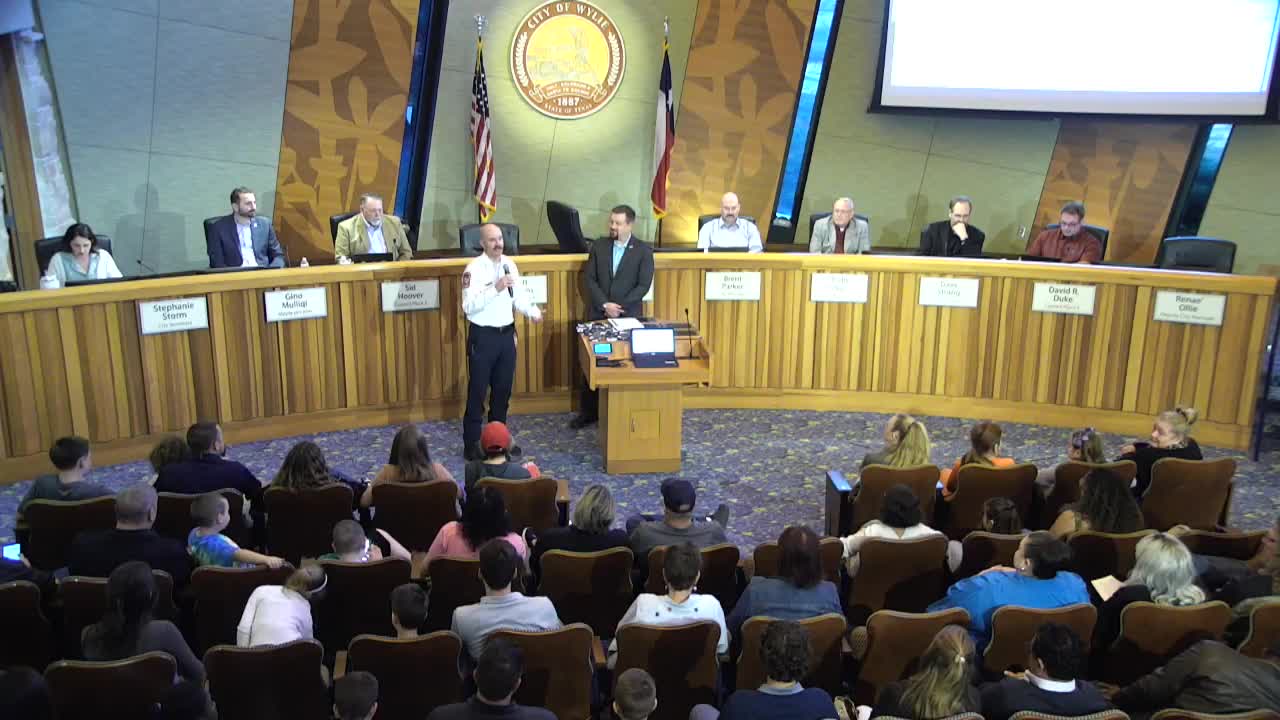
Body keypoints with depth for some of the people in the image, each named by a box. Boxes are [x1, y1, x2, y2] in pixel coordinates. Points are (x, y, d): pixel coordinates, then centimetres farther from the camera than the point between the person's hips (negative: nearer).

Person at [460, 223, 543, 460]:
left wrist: (533, 311, -9)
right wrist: (495, 288, -31)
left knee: (503, 389, 16)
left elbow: (519, 295, 10)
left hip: (507, 334, 6)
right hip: (482, 336, -6)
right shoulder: (474, 269, -15)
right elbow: (469, 306, -24)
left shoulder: (509, 264, 5)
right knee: (477, 391, 2)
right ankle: (471, 444, 11)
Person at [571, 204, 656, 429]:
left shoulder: (643, 251, -2)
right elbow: (590, 279, 1)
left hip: (628, 316, -2)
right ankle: (588, 411, 16)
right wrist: (604, 305, -12)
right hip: (598, 315, 2)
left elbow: (643, 285, -7)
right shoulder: (598, 246, 5)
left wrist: (619, 307, -14)